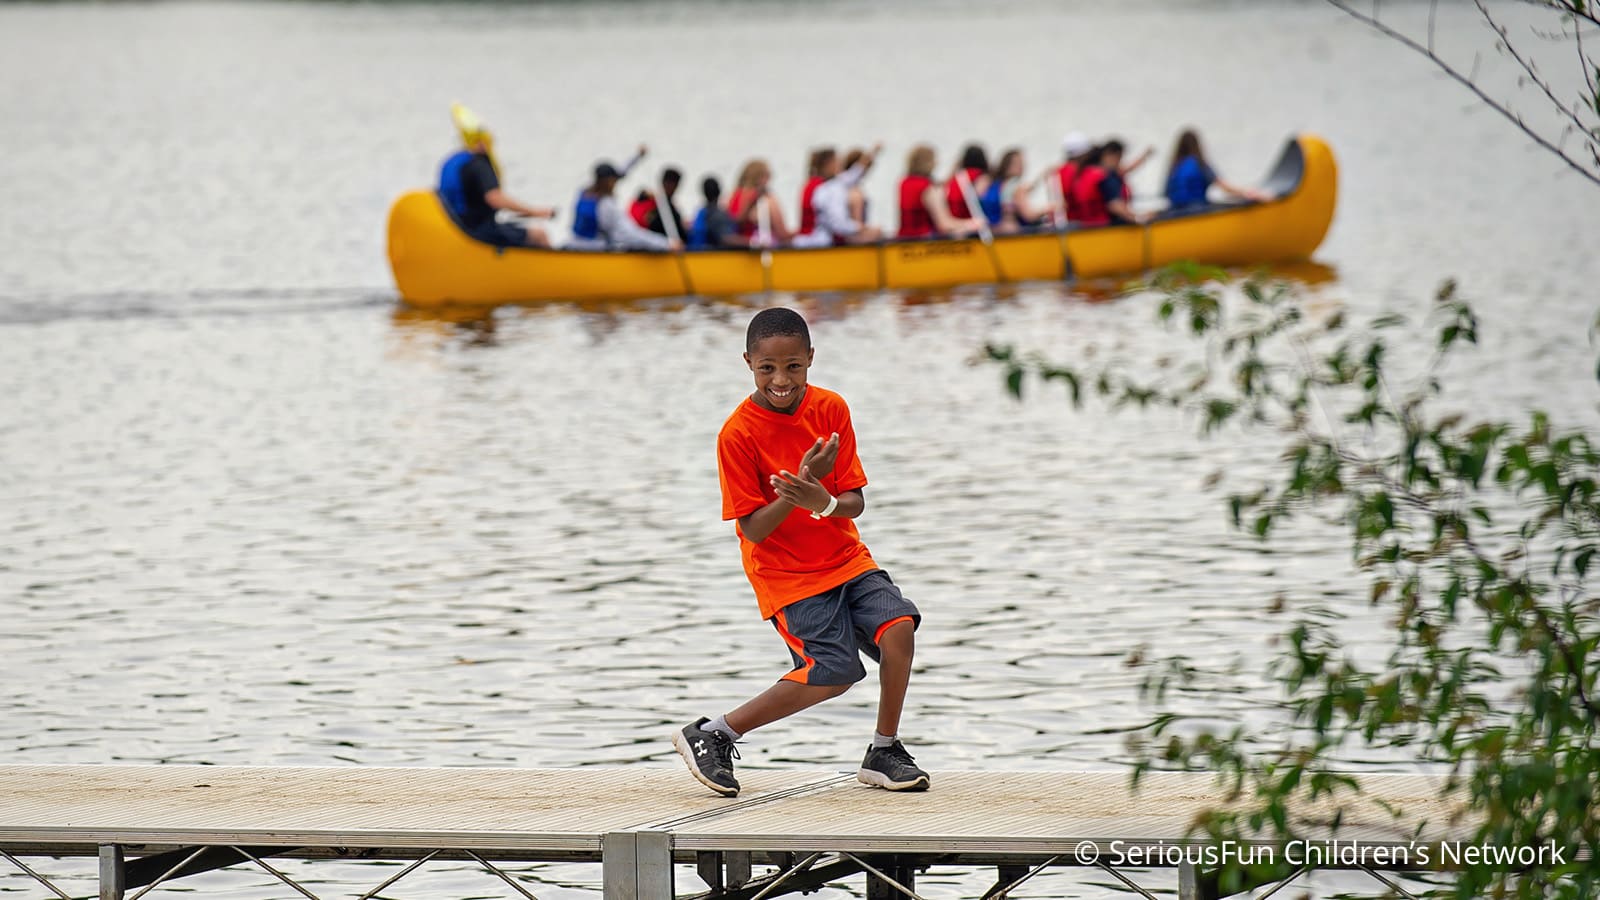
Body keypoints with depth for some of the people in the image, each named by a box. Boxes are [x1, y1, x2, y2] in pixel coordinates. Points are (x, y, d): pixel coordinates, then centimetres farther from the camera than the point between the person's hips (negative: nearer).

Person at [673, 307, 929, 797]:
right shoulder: (738, 434, -15)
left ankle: (883, 754, -3)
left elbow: (854, 503, -4)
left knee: (898, 625, -20)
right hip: (785, 575, -4)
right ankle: (710, 735, -4)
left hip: (846, 558, 5)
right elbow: (753, 529, -15)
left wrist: (822, 500, -27)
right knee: (834, 671, -18)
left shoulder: (831, 410, -3)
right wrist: (802, 482, -28)